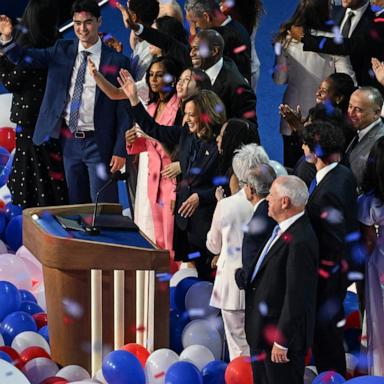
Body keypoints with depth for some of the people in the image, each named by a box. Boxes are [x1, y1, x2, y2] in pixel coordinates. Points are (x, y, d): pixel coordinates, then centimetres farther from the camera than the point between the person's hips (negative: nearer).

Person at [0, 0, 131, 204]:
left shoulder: (117, 61, -6)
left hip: (98, 144, -4)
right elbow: (23, 58, 2)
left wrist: (120, 151, -9)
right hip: (70, 141, 4)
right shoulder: (62, 51, 6)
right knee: (76, 205, 11)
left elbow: (124, 110, -5)